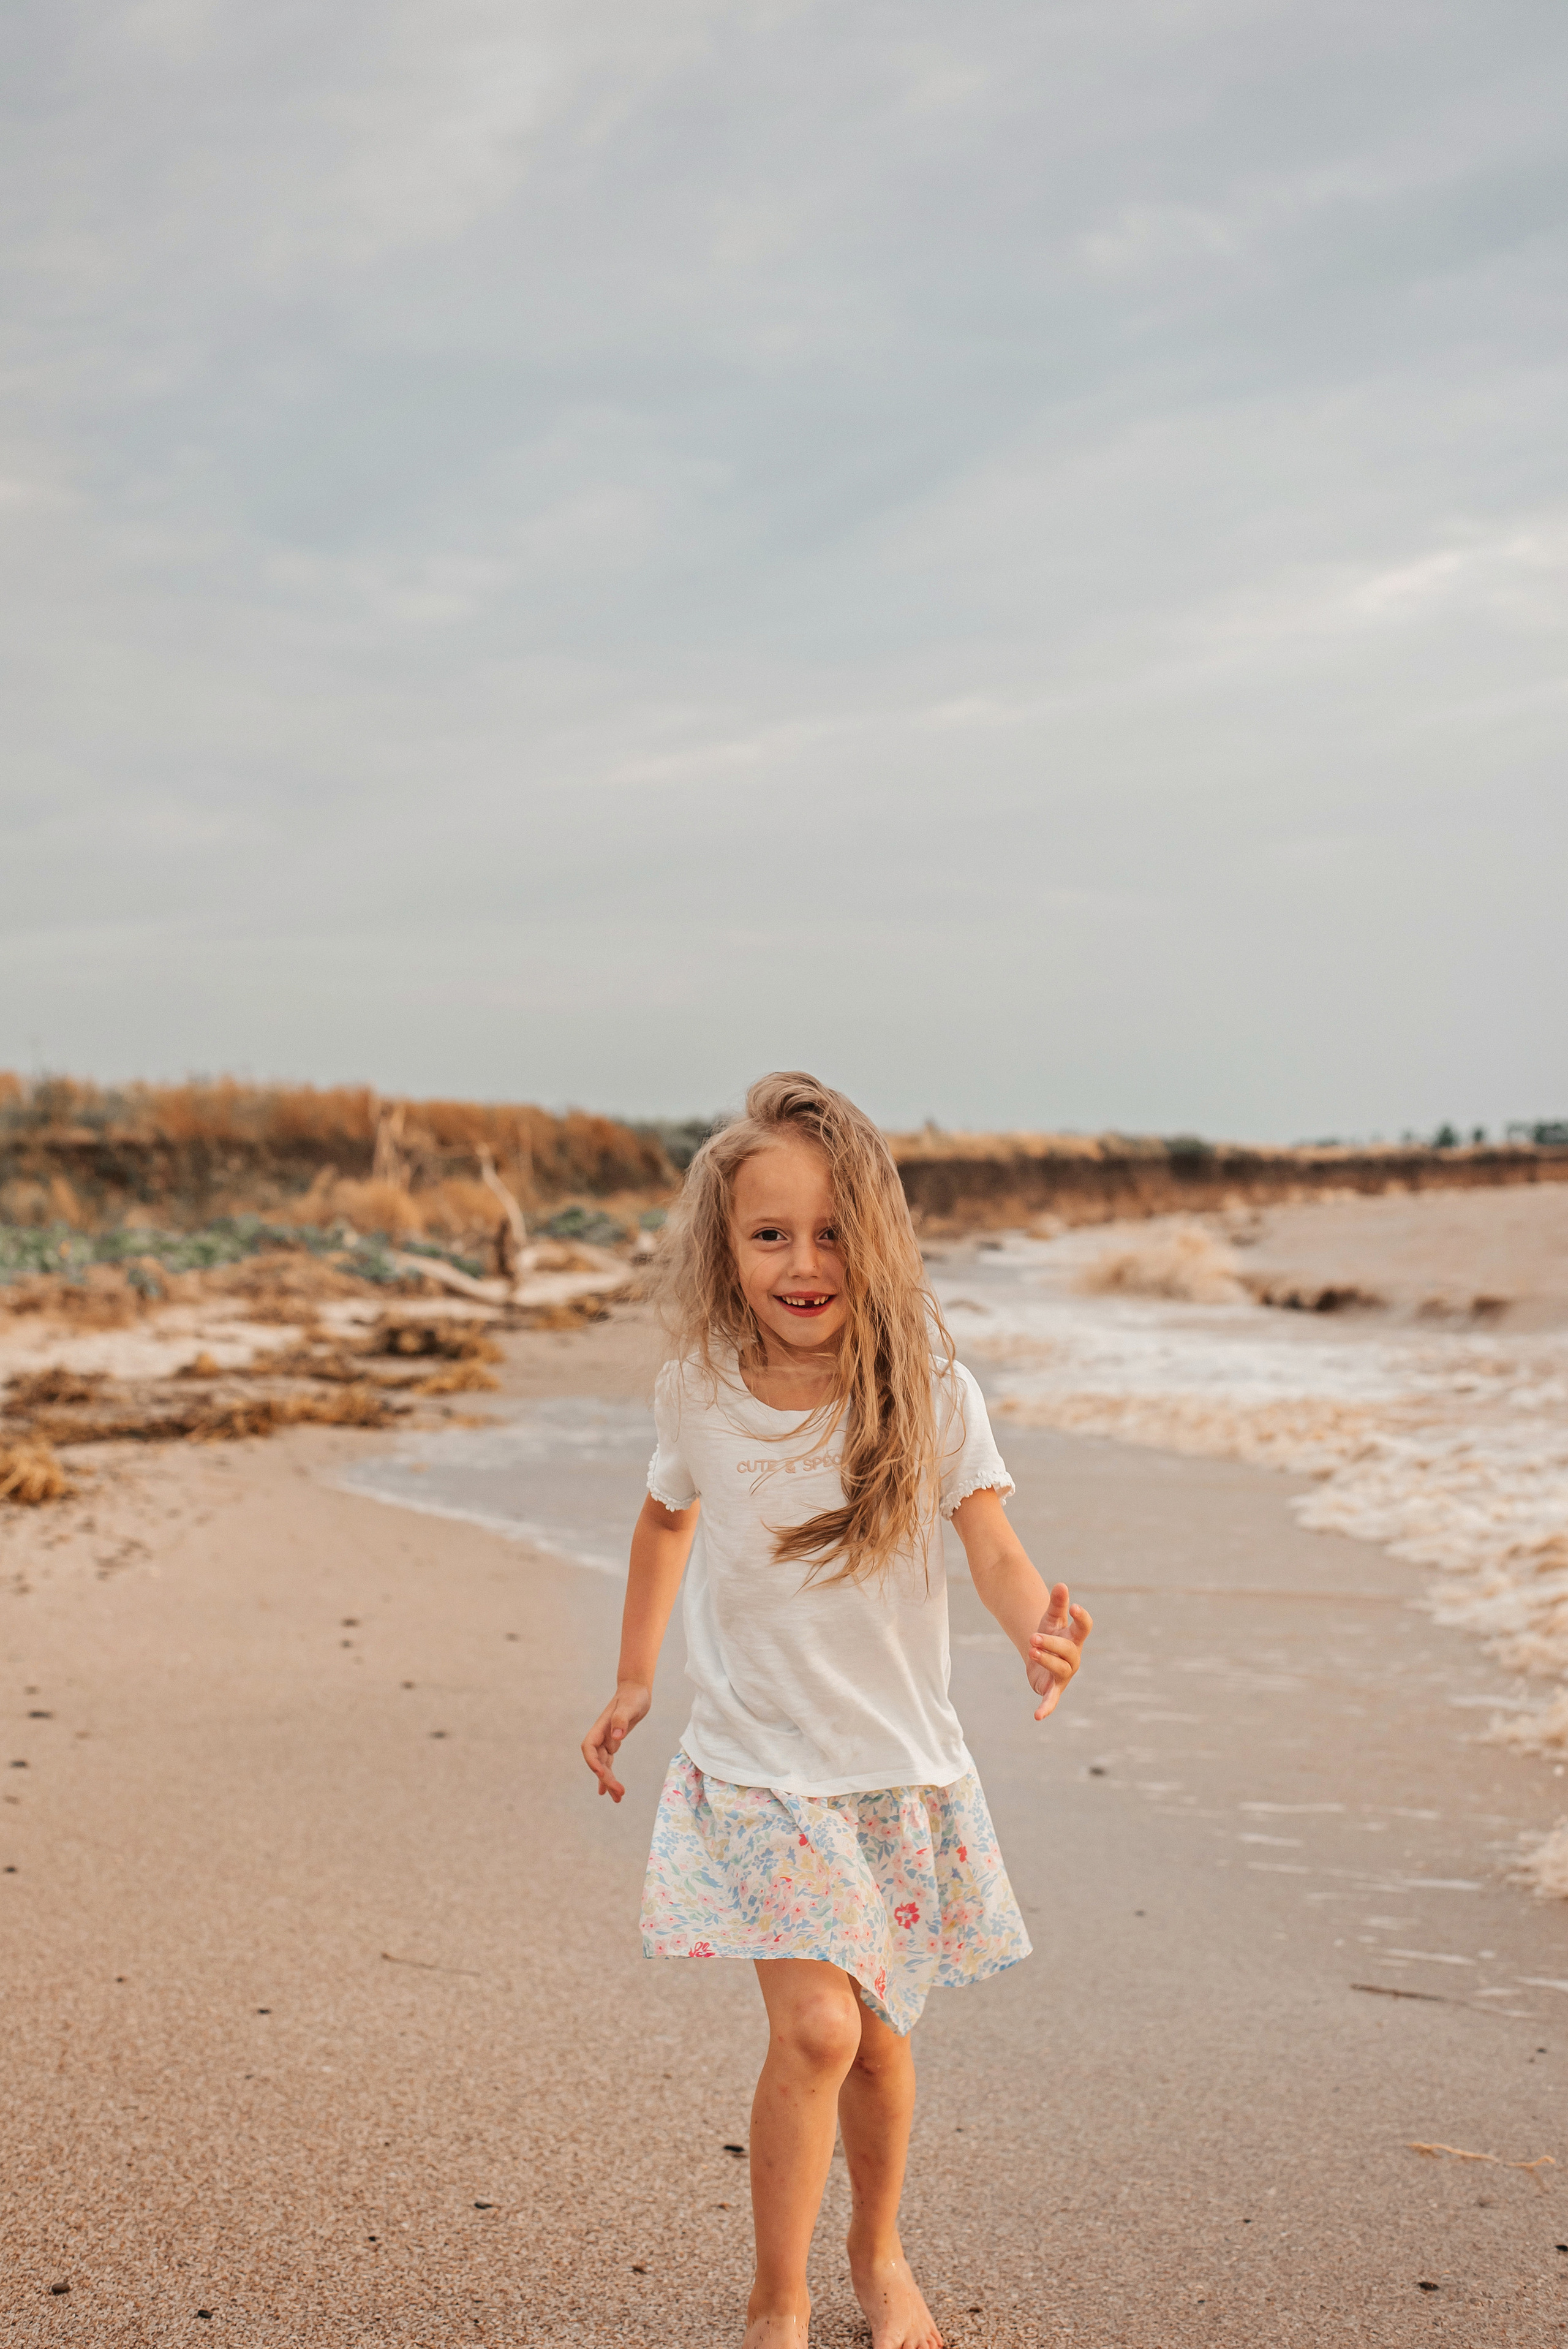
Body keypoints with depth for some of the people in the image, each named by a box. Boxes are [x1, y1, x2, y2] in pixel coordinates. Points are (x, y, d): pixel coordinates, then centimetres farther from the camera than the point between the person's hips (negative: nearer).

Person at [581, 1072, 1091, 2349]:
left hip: (902, 1764, 1)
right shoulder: (701, 1389, -8)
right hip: (758, 1764, -1)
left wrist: (1038, 1632, -40)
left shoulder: (926, 1385, -12)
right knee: (814, 2027, -15)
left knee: (878, 2036, 14)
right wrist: (635, 1682, 16)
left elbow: (994, 1543, -19)